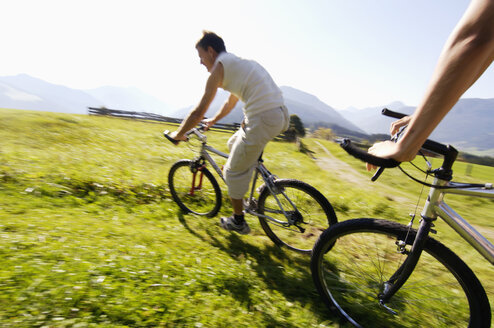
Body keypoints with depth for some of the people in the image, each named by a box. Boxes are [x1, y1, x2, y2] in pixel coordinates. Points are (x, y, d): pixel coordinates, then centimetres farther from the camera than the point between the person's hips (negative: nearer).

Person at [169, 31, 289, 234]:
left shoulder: (219, 66, 0)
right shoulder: (239, 62, 26)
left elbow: (199, 112, -1)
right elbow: (230, 103, 37)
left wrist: (179, 133, 14)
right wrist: (213, 120, 49)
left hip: (262, 120, -9)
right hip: (281, 115, 9)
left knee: (234, 171, 7)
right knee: (234, 145, 28)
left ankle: (238, 221, 24)